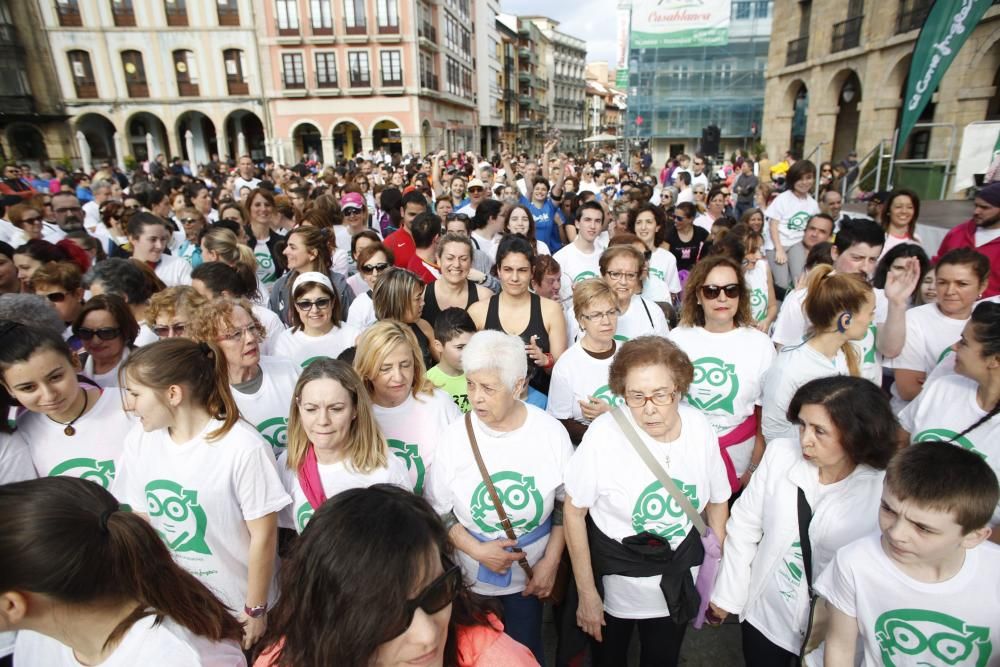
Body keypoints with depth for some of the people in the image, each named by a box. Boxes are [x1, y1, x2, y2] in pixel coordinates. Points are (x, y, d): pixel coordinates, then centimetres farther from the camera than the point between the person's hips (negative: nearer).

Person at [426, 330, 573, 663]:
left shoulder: (551, 431, -14)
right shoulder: (454, 436, -16)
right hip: (470, 574, 0)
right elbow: (437, 510, -7)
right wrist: (476, 550, -18)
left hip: (530, 573, 0)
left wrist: (551, 561, -6)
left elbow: (566, 502, -3)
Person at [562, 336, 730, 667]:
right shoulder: (604, 433, -26)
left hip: (678, 584, 3)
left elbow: (717, 502, 2)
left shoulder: (700, 428, -15)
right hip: (614, 581, -2)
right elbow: (574, 512, -15)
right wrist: (586, 594, -11)